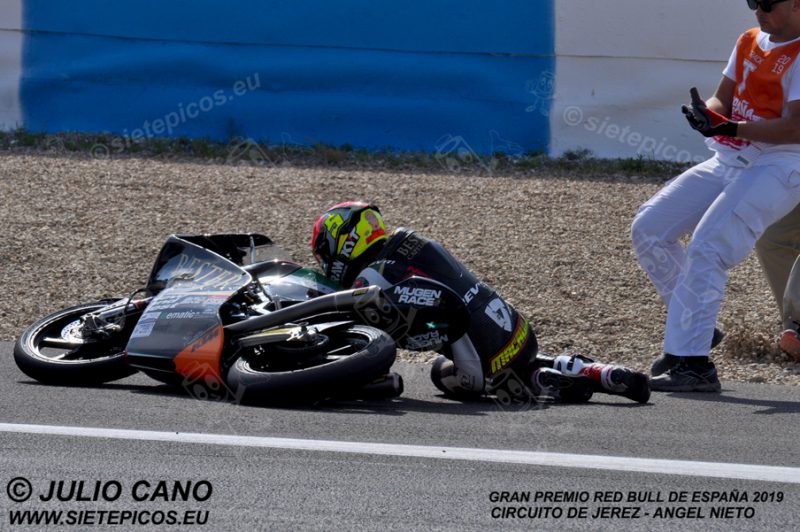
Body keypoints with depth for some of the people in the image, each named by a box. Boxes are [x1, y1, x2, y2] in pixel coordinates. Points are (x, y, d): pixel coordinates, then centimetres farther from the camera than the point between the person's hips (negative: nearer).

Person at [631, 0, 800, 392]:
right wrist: (706, 113, -8)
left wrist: (732, 128, -29)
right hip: (726, 164, 9)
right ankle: (697, 327, 12)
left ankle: (692, 362, -26)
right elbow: (723, 98, 17)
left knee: (707, 248, -25)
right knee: (647, 228, 2)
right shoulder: (749, 42, 16)